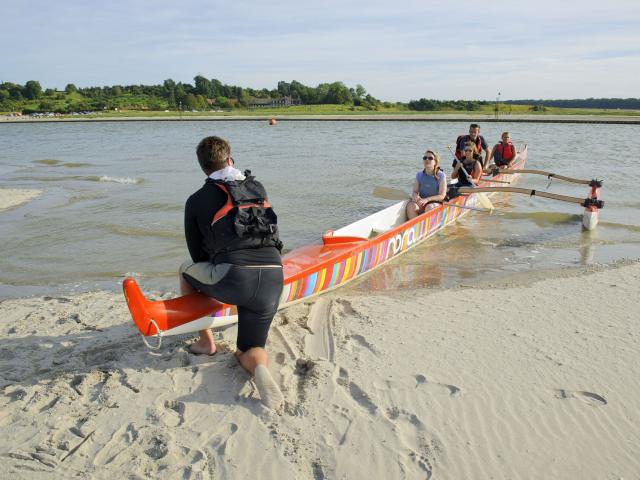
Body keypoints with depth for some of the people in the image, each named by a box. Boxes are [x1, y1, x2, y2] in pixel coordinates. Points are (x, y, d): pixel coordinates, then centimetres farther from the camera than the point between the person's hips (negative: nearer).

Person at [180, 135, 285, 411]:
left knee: (186, 270, 30)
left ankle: (206, 341, 25)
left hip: (234, 278, -3)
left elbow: (198, 254, 17)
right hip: (273, 280, 3)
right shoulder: (258, 189, 22)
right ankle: (260, 369, -18)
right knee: (248, 352, 19)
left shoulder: (196, 200, 12)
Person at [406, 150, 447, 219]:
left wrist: (427, 199, -25)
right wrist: (415, 196, -20)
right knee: (410, 205, -28)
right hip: (421, 202, 3)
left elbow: (442, 196, -10)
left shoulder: (441, 176, -3)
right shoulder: (419, 175, 9)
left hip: (435, 202, -3)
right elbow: (415, 192, 6)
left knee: (429, 207, -37)